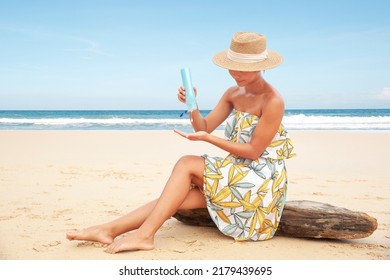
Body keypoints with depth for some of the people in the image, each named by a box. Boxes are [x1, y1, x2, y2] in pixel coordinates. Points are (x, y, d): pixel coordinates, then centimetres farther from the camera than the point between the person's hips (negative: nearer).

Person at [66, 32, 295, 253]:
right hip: (238, 173, 6)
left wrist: (208, 138, -22)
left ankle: (145, 234, -21)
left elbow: (253, 152, -17)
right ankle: (109, 229, -16)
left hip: (262, 180, -6)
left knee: (186, 164, -19)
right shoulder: (233, 94, 7)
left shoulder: (273, 101, -16)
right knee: (180, 196, -13)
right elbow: (204, 127, 7)